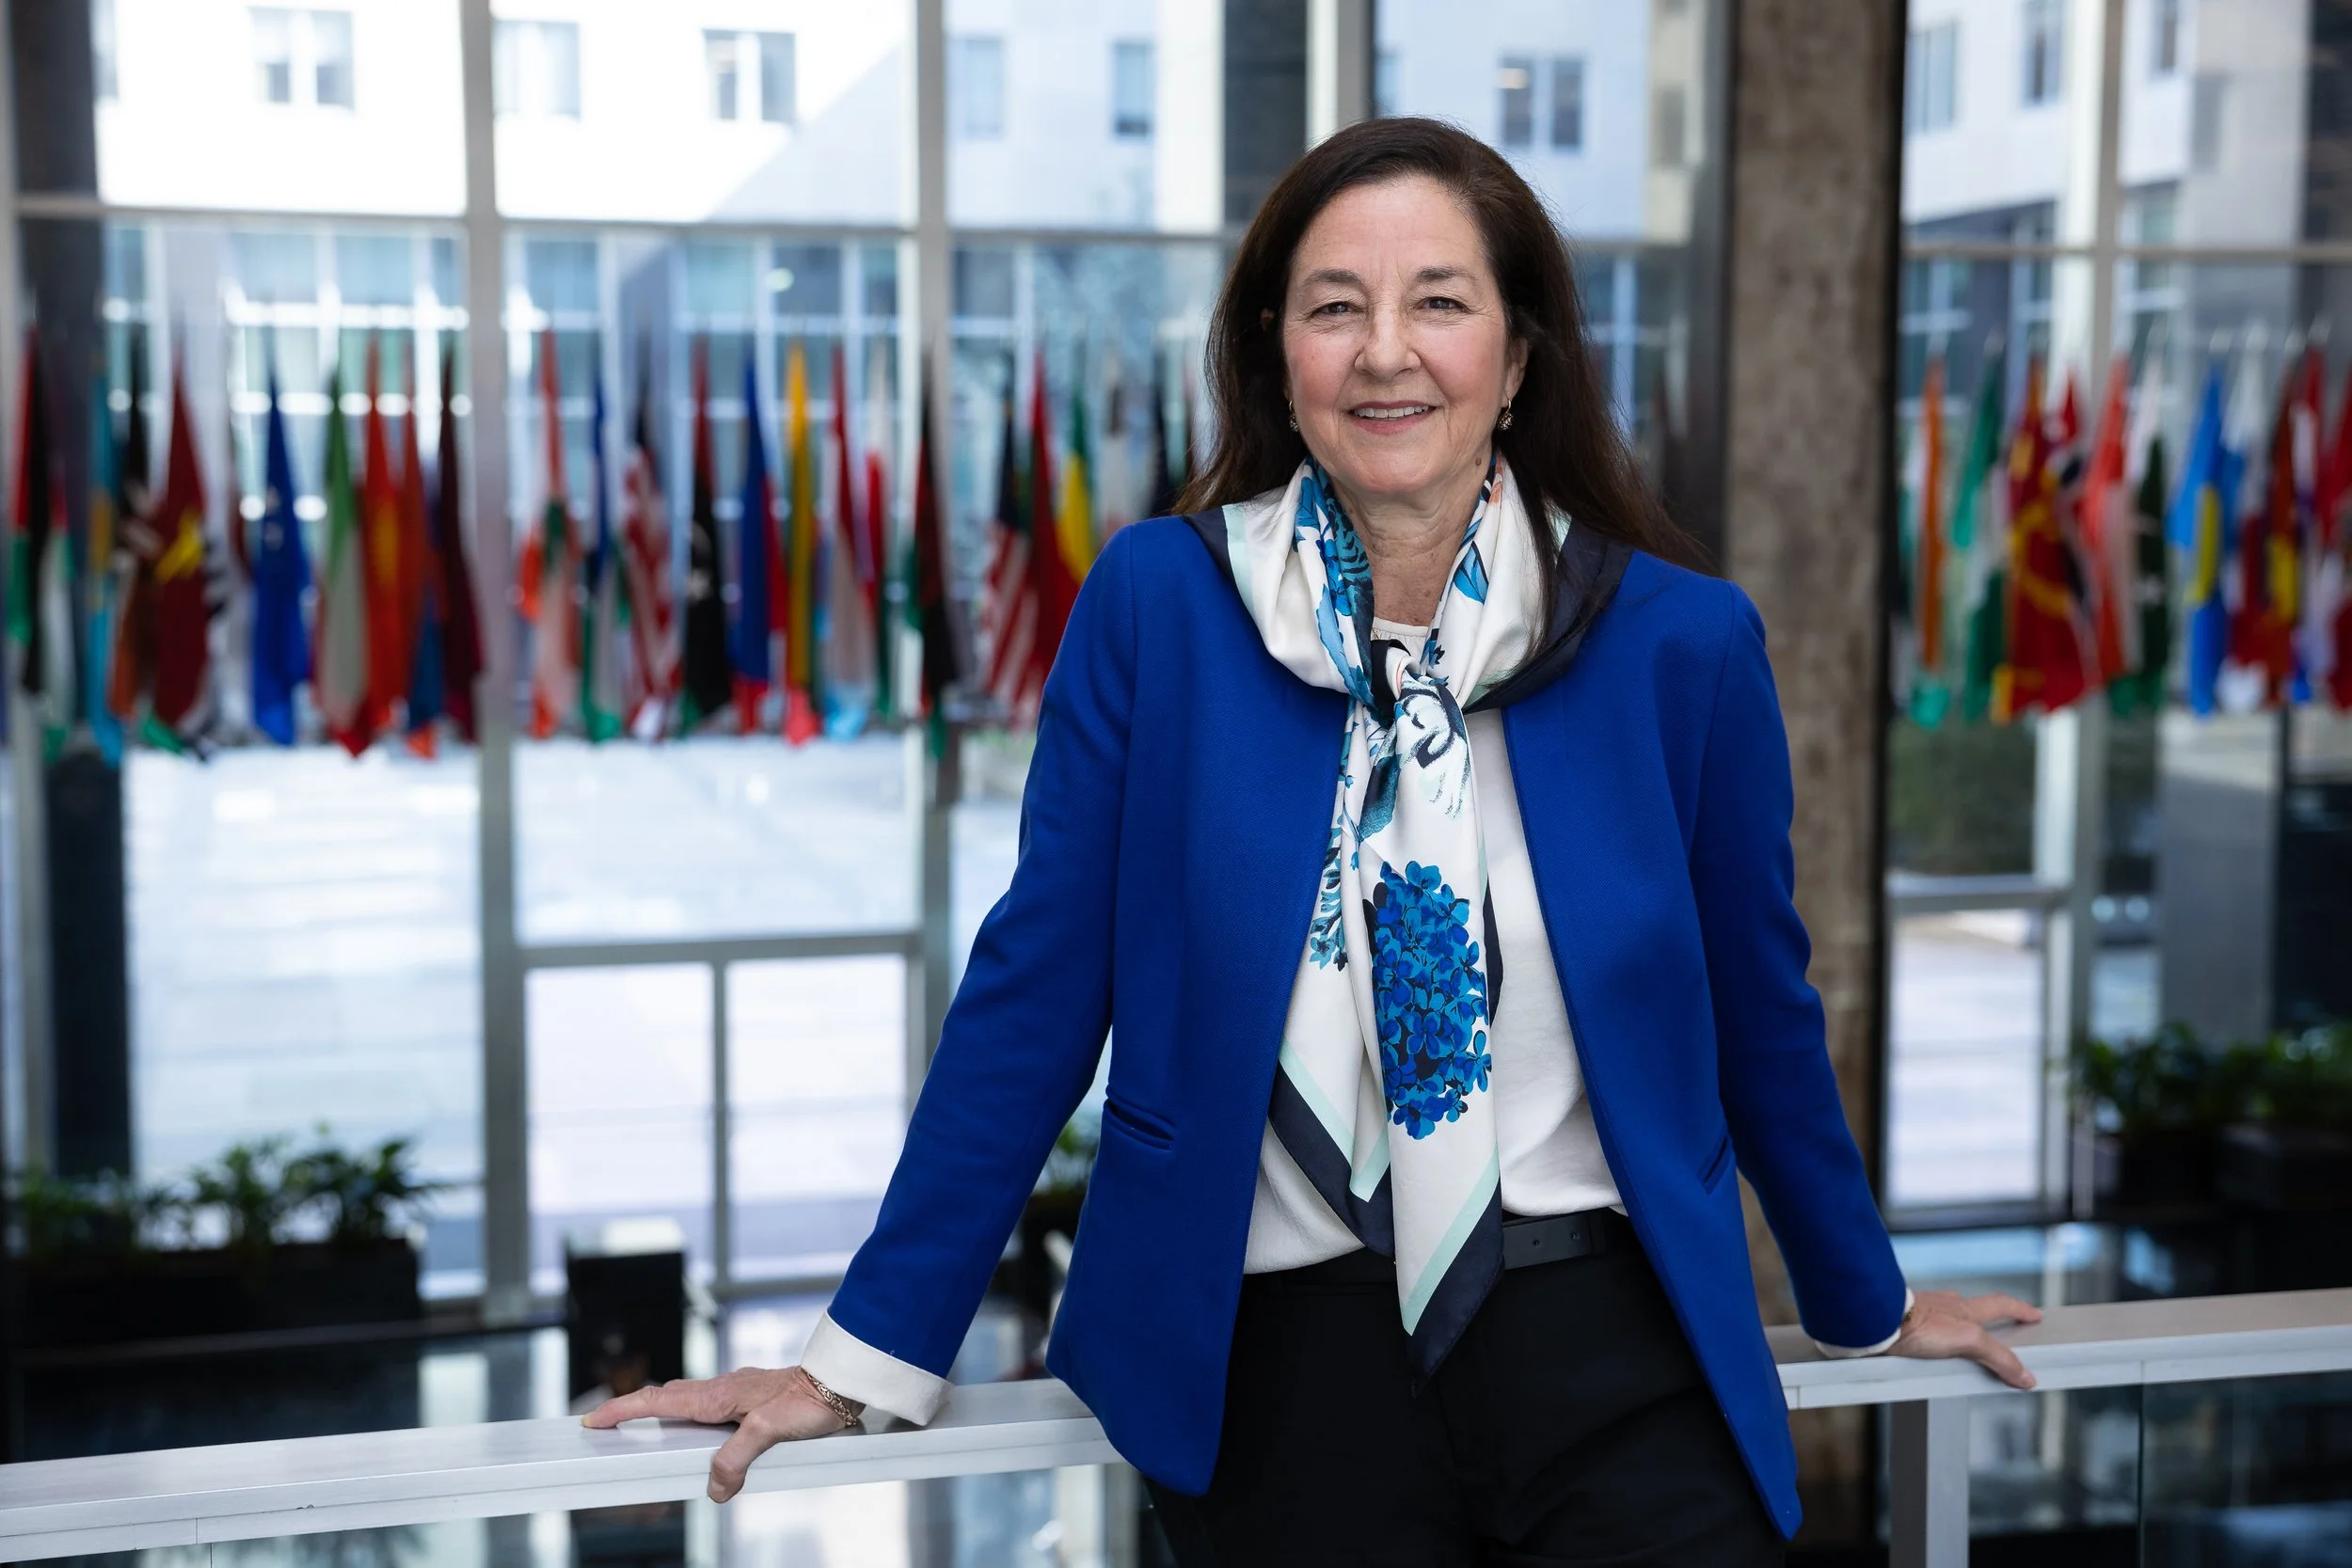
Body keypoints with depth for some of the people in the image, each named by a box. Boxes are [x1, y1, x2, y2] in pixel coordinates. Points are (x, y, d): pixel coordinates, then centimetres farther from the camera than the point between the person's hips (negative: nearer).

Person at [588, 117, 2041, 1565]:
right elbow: (1034, 994, -3)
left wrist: (1866, 1305, 21)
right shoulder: (1157, 604, -5)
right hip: (1288, 1377, 0)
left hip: (1619, 1357, 1)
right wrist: (866, 1357, -2)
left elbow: (1758, 1010, 10)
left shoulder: (1681, 641, -3)